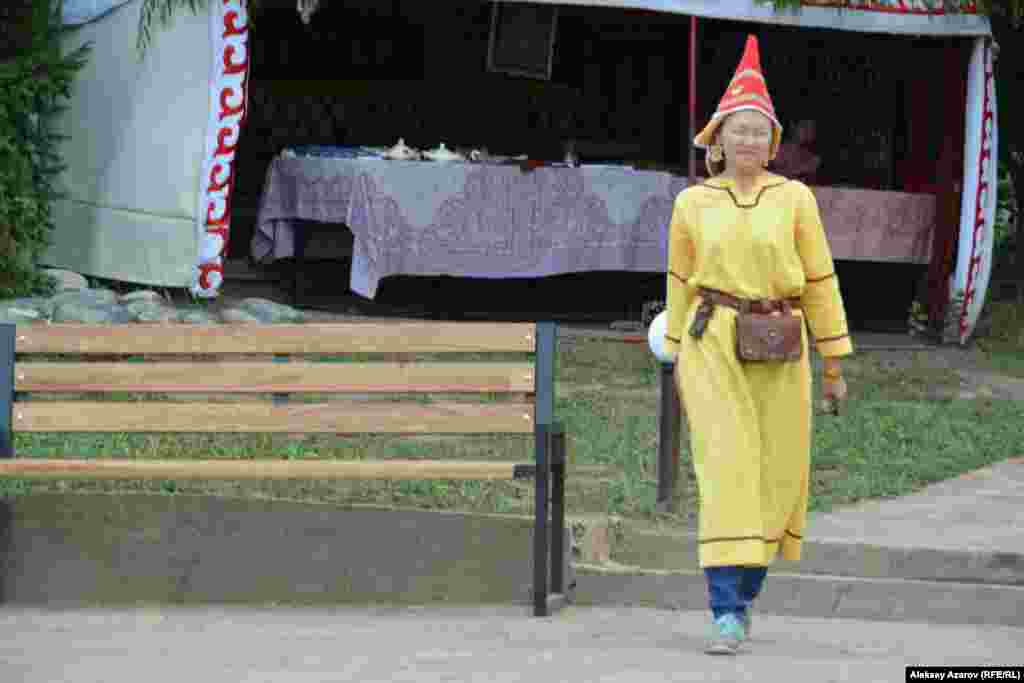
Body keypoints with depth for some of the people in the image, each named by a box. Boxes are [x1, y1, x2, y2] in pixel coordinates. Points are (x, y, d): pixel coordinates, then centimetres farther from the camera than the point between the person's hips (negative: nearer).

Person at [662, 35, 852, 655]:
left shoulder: (795, 198, 2)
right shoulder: (692, 204, 4)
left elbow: (820, 281, 4)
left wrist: (836, 365, 3)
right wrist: (678, 359, 15)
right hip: (713, 346, -1)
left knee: (777, 477, 6)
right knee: (726, 468, -14)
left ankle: (747, 590, 30)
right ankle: (727, 615, -18)